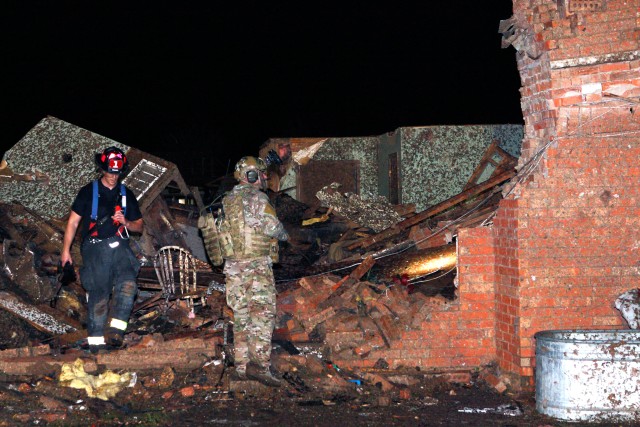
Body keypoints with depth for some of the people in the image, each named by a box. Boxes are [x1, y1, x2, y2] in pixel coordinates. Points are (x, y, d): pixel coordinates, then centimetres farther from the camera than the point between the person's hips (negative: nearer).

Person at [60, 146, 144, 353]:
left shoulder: (126, 194, 15)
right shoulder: (88, 191, 7)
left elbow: (139, 226, 19)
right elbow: (73, 221, 8)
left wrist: (125, 222, -4)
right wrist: (65, 250, 3)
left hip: (119, 246, 2)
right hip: (95, 247, -2)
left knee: (128, 283, -23)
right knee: (99, 292, -9)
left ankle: (116, 330, -27)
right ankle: (96, 340, -3)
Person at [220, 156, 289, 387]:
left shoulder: (227, 200, 14)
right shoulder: (256, 197, -9)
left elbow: (224, 230, 15)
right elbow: (272, 226, -18)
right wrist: (283, 234, 5)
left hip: (233, 265, 7)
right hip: (257, 263, -7)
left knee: (241, 315, 10)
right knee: (262, 313, -9)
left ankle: (241, 366, 11)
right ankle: (259, 363, -19)